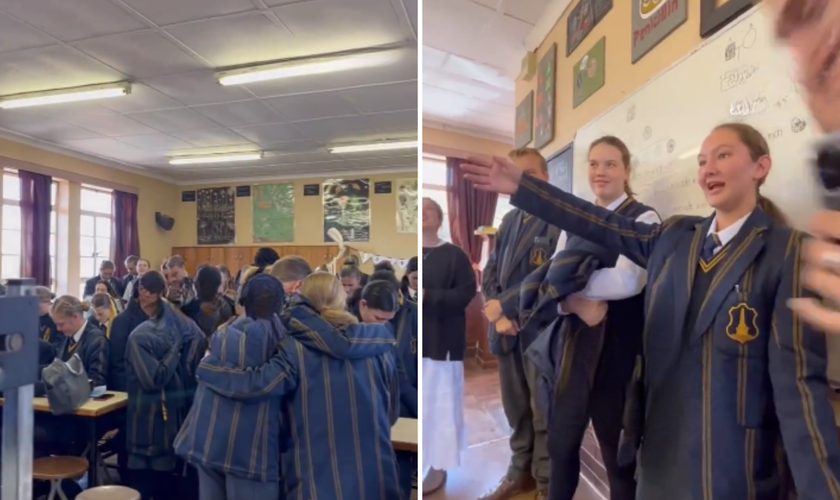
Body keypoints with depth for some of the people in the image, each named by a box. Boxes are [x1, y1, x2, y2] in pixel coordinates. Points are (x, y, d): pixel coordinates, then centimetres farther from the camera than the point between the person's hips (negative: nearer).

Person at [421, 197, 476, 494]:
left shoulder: (454, 255, -1)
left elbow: (466, 293, -7)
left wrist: (430, 296, -19)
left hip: (441, 340, -2)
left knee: (439, 403, 4)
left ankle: (438, 467, 19)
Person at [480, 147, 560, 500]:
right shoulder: (509, 220, 12)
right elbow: (489, 272, 9)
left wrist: (501, 306, -14)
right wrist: (497, 315, -6)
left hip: (542, 331, -6)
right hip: (507, 330, 6)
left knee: (545, 412, 8)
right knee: (515, 408, 18)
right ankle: (521, 472, 36)